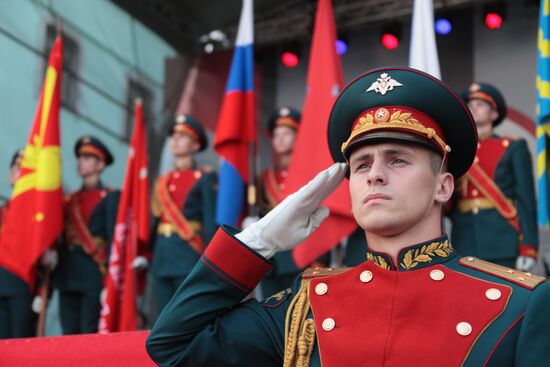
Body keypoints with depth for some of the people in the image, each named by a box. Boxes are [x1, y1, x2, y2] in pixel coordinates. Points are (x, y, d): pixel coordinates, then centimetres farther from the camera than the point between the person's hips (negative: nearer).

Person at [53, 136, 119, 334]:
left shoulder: (110, 197, 1)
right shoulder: (70, 200, 19)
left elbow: (114, 238, -6)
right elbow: (60, 237, 19)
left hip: (94, 273, -6)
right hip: (68, 274, 6)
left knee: (90, 334, -9)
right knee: (69, 334, 4)